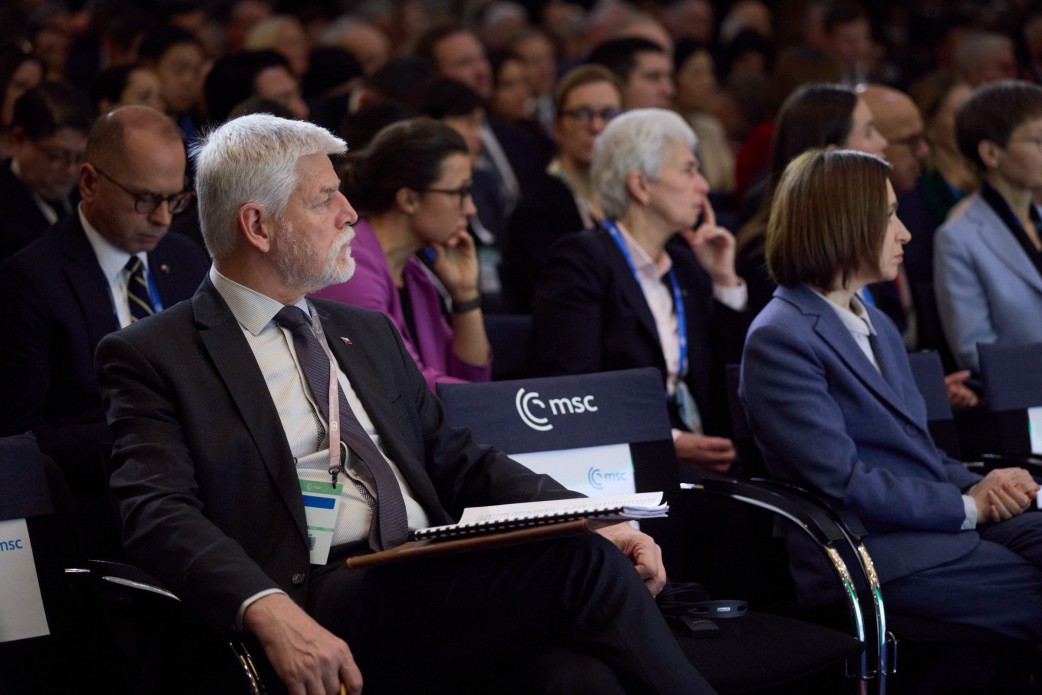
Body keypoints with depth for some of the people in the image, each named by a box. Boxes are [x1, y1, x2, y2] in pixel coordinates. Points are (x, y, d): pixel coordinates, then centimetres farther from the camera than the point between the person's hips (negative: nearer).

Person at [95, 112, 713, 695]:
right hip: (322, 609, -6)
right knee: (579, 567, -26)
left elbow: (459, 464, 25)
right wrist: (270, 612, -29)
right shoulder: (152, 358, 5)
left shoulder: (370, 333, 27)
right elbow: (159, 514, -9)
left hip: (439, 588, 6)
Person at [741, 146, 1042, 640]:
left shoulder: (875, 324, 21)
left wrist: (982, 487, 1)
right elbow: (843, 483, -15)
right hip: (866, 554, -8)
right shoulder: (779, 339, -9)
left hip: (949, 519, 8)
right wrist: (967, 506, -10)